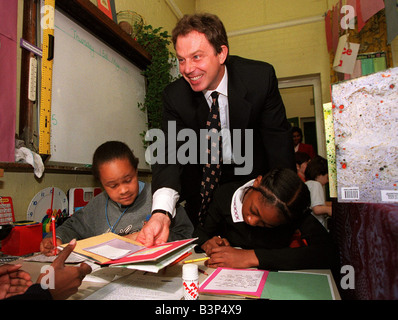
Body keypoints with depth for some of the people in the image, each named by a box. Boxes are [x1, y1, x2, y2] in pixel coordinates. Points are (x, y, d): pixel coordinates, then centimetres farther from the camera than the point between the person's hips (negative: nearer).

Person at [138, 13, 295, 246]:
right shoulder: (174, 96, -17)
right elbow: (170, 153, -26)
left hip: (254, 177, 0)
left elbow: (277, 138, -14)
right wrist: (161, 212, -43)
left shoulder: (260, 77, -19)